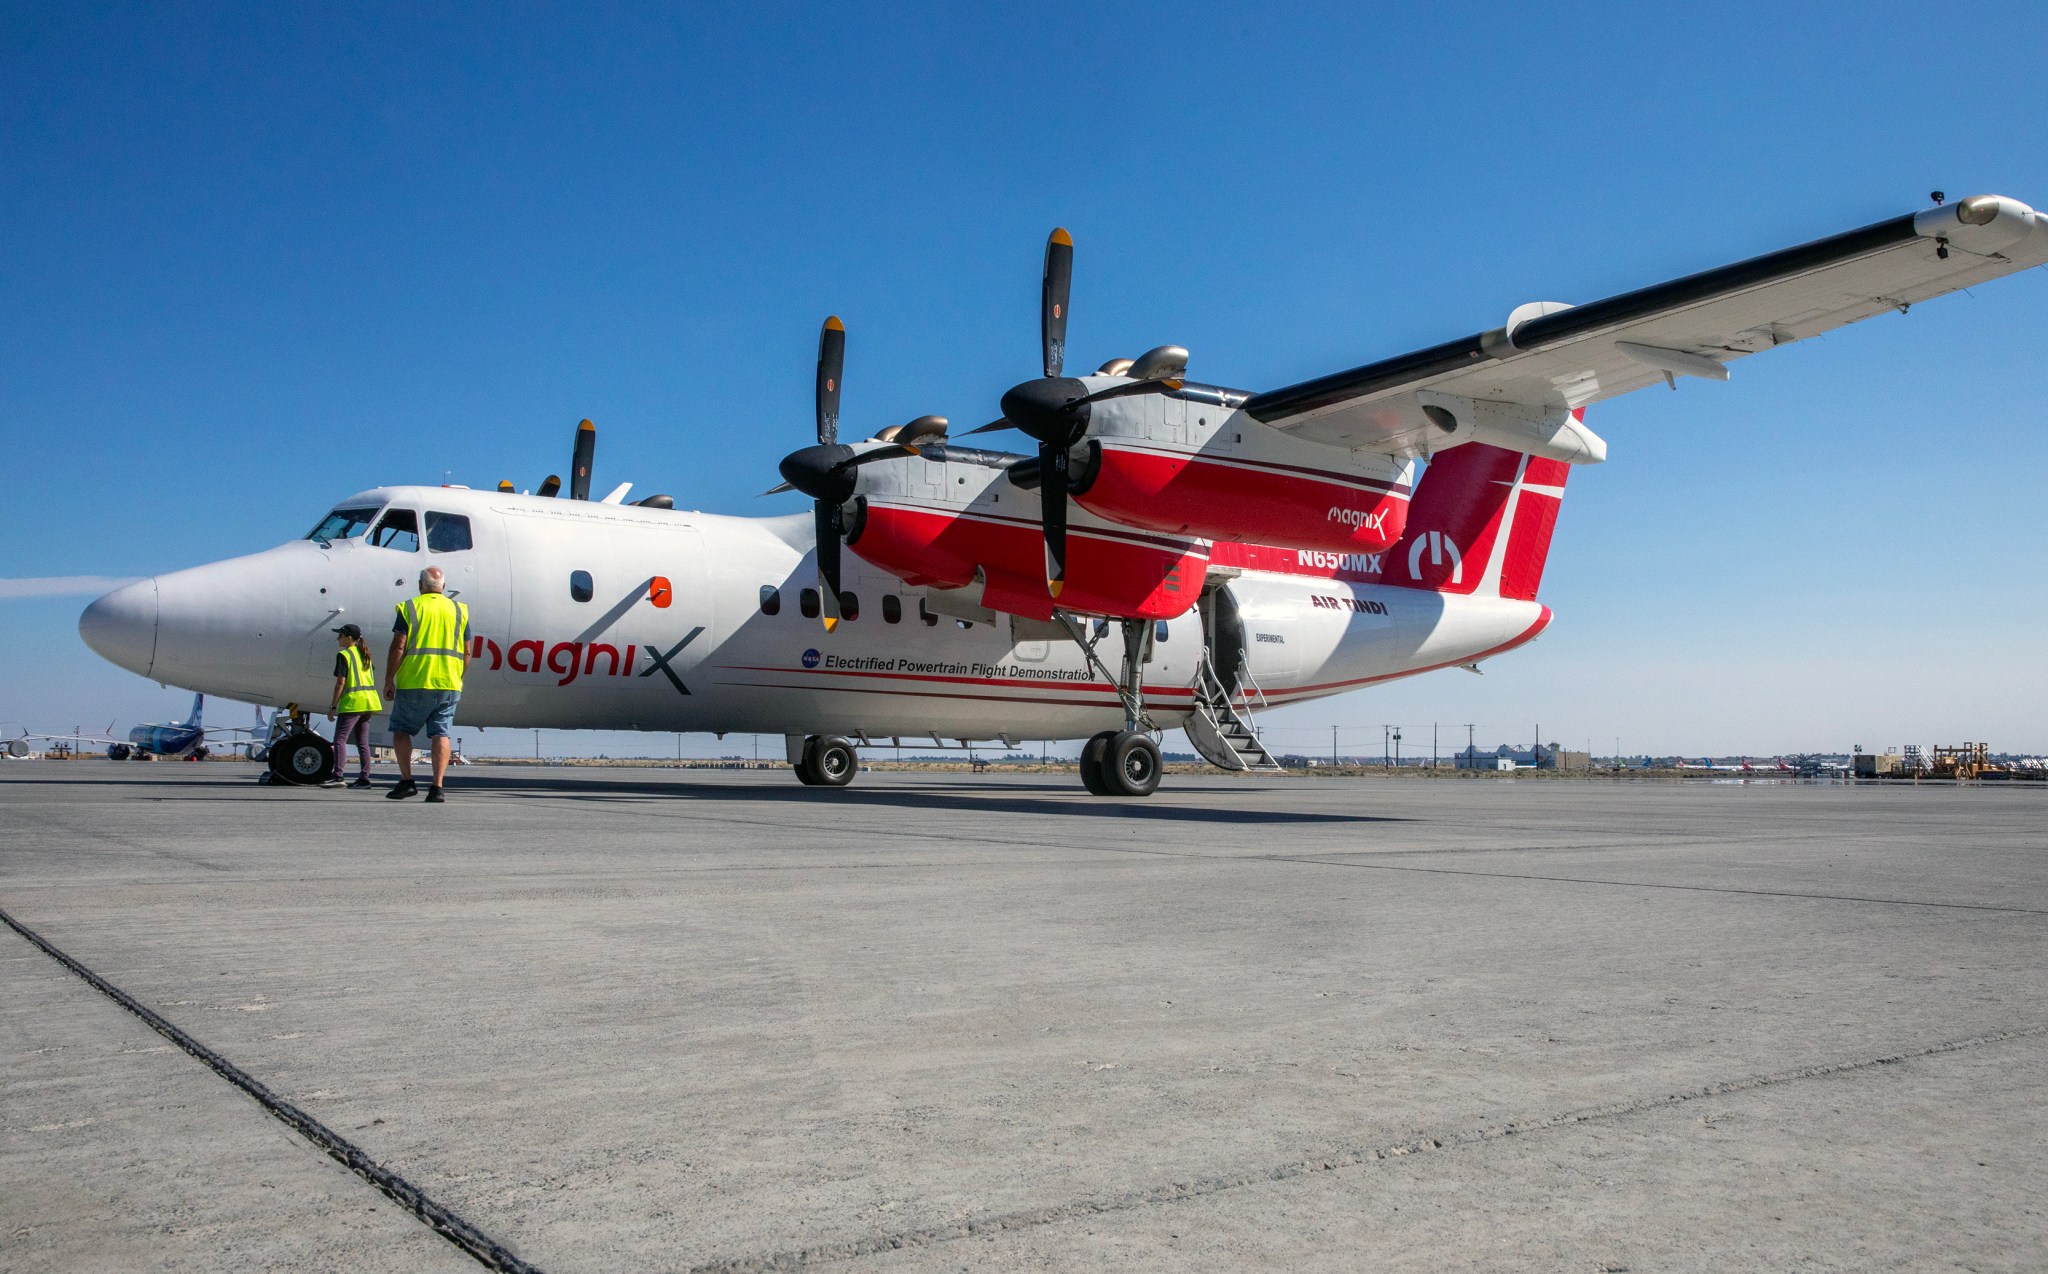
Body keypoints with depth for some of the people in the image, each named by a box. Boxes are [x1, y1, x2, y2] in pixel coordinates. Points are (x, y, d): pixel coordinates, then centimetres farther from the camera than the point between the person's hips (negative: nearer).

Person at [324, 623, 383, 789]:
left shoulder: (343, 655, -7)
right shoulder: (365, 654, 16)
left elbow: (341, 682, -13)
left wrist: (333, 706, -9)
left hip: (352, 703, -8)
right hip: (369, 702, 8)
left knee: (340, 739, -8)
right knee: (362, 742, 10)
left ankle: (338, 775, -19)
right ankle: (364, 777, 9)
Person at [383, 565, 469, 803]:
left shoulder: (410, 608, 0)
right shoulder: (459, 610, 10)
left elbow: (398, 647, -7)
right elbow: (466, 653, 9)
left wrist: (389, 681, -2)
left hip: (414, 684, -3)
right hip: (449, 685, 3)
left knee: (401, 729, 12)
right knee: (440, 734, 3)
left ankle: (407, 781, 5)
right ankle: (437, 787, -5)